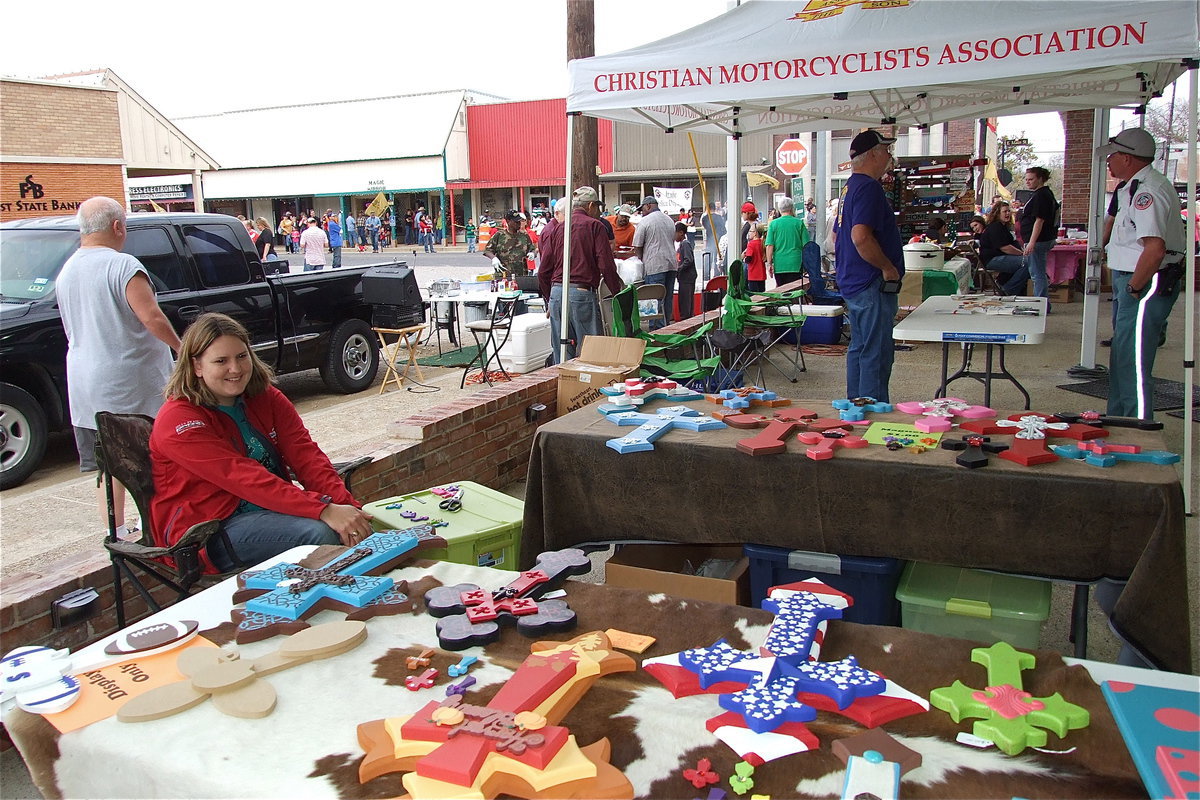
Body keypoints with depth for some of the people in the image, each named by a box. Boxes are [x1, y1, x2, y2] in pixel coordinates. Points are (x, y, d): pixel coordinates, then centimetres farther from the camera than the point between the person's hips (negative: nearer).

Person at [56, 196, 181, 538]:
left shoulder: (66, 271, 12)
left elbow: (73, 330, 20)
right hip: (132, 385, -7)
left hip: (85, 389, 8)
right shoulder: (121, 265, -14)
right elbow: (152, 318, -22)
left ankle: (117, 538, 19)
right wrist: (182, 347, -9)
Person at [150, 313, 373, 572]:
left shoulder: (267, 399, 8)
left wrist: (345, 505, -24)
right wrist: (324, 510, -36)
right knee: (320, 533, -29)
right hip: (210, 531, -6)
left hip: (272, 508, 6)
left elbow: (306, 456, -5)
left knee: (359, 524, -19)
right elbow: (244, 478, -25)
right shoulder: (178, 422, -13)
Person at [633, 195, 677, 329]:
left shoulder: (645, 221, -7)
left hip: (655, 265, -7)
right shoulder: (669, 220, 15)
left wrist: (642, 260, 9)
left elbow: (637, 246, -6)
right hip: (672, 263, 7)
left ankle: (658, 329, -5)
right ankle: (666, 325, 19)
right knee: (668, 298, 12)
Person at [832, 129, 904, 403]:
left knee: (859, 348, 16)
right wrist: (888, 267, -17)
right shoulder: (868, 186, -15)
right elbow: (861, 236, -27)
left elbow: (837, 236, 24)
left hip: (853, 282, 11)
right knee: (877, 354, -6)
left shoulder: (850, 187, 17)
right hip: (872, 284, -11)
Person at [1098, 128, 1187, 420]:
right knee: (1121, 360, 20)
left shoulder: (1147, 191, -21)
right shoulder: (1139, 187, 14)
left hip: (1146, 286, -11)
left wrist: (1134, 288, -21)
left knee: (1133, 364, -8)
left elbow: (1155, 248, -32)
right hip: (1135, 282, 11)